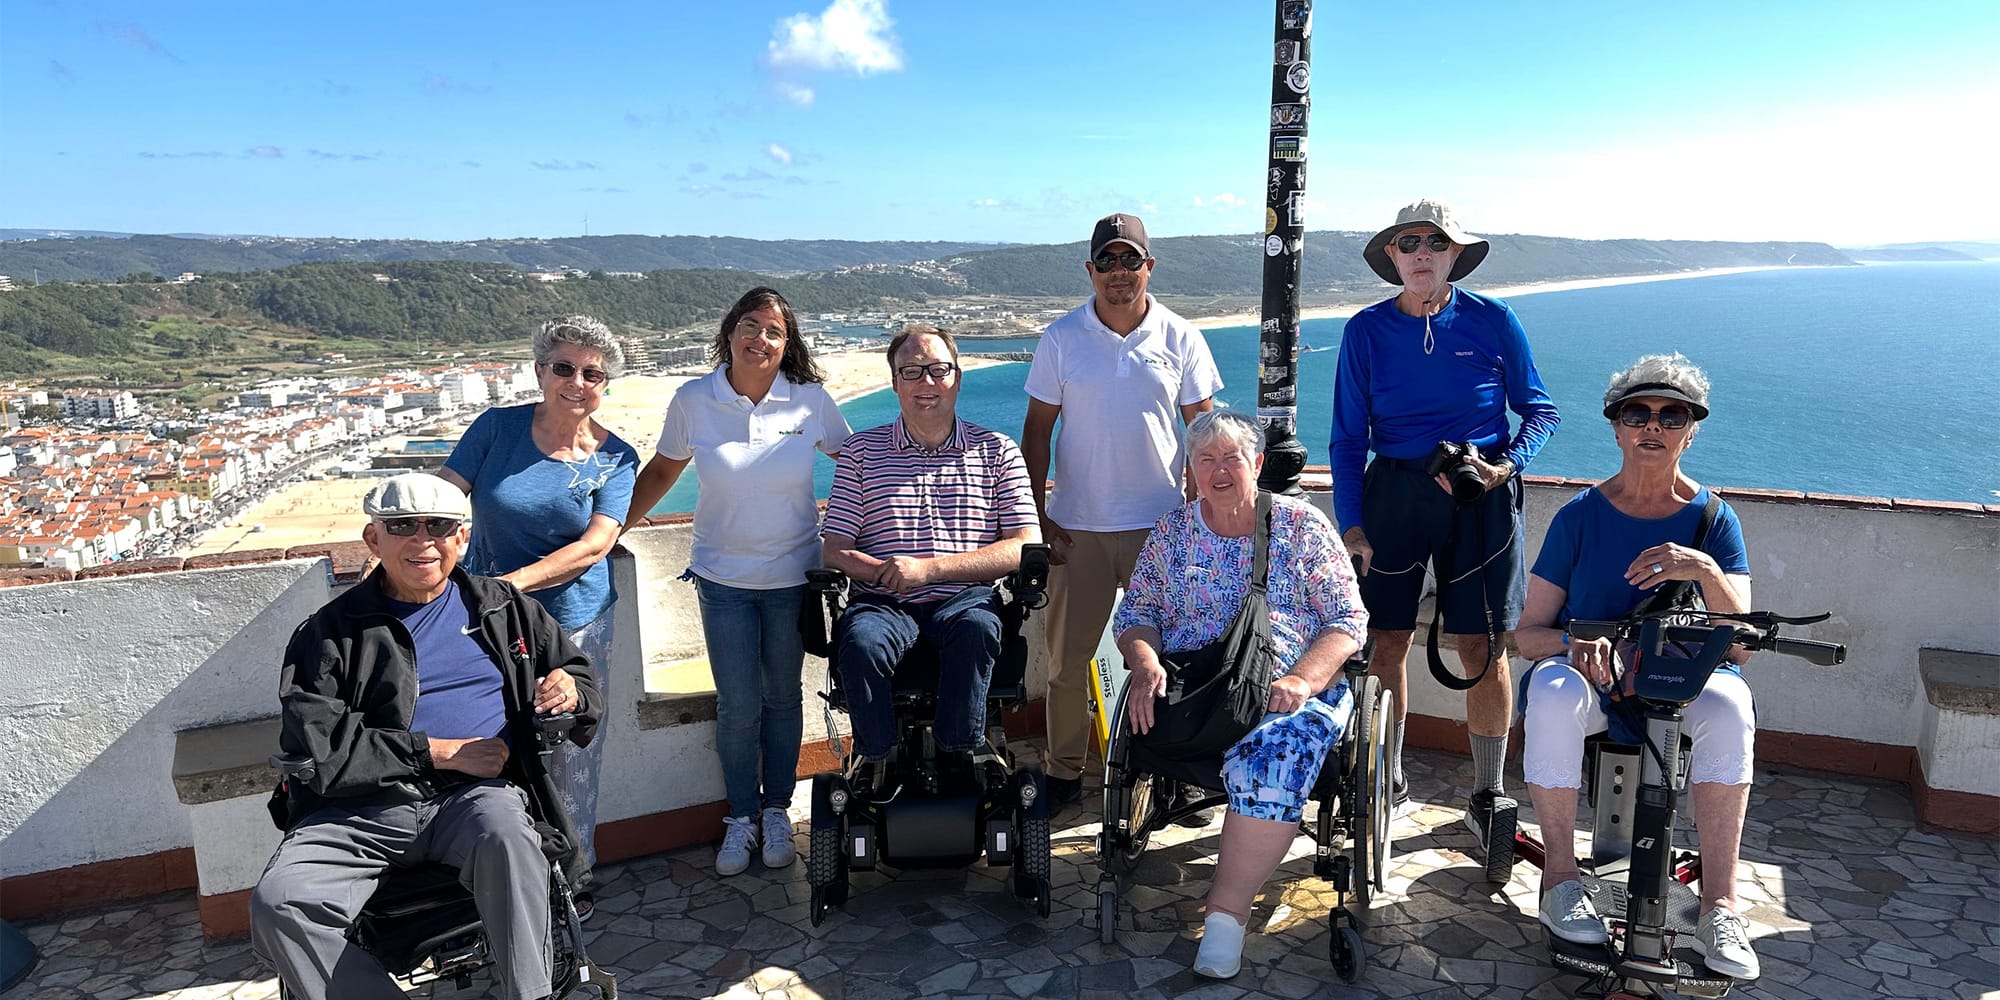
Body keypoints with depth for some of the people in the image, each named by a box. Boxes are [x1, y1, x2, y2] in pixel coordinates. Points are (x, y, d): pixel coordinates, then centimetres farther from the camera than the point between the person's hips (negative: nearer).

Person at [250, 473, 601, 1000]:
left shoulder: (503, 606, 17)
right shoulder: (334, 630, 9)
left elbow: (578, 671, 21)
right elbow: (314, 745, -3)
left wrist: (571, 692, -5)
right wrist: (438, 753, -10)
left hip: (476, 796, 0)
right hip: (364, 811, 1)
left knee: (505, 835, -35)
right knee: (277, 903, -26)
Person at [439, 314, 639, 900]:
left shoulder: (615, 458, -1)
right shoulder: (498, 428, 0)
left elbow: (594, 546, -12)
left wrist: (514, 581, -25)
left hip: (575, 623, 0)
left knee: (571, 758, 7)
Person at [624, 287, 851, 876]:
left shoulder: (810, 400, -8)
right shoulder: (693, 401, -6)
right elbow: (662, 469, 8)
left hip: (793, 574, 0)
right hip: (722, 577, 0)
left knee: (781, 697, 11)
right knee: (737, 705, 3)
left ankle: (776, 810, 29)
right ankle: (741, 816, 23)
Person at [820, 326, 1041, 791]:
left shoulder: (998, 452, 10)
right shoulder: (862, 450, 12)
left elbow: (1025, 546, -1)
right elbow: (834, 550, 6)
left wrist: (930, 567, -12)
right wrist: (889, 573, -16)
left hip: (964, 599, 0)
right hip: (884, 602, 1)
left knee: (977, 627, -35)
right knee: (860, 641, -33)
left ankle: (959, 748, -12)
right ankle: (876, 753, -6)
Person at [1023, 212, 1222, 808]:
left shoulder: (1180, 338, 2)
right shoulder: (1061, 339, 2)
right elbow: (1037, 428, 4)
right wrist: (1037, 514, -2)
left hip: (1162, 524, 0)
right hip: (1078, 527, 0)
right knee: (1068, 656, 5)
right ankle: (1063, 771, 19)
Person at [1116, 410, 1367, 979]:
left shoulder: (1302, 526, 8)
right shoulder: (1170, 533, 15)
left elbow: (1347, 621, 4)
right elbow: (1137, 614, 13)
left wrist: (1302, 681, -14)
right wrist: (1146, 666, -10)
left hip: (1295, 691, -1)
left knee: (1273, 755, -34)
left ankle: (1227, 912, -24)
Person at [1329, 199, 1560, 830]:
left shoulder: (1493, 321, -1)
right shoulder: (1366, 330, 1)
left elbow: (1539, 410, 7)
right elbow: (1348, 437, 3)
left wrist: (1506, 467, -12)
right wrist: (1351, 524, -5)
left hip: (1482, 500, -1)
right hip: (1394, 494, 1)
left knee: (1484, 647, 1)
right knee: (1386, 641, 1)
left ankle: (1487, 795, 18)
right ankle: (1388, 782, 20)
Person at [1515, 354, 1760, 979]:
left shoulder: (1712, 520, 1)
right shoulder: (1580, 516, -1)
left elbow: (1739, 647, -10)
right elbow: (1527, 633, -2)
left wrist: (1707, 572, -28)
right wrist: (1576, 642, -25)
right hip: (1592, 673, 0)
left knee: (1728, 705, -33)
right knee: (1553, 691, -35)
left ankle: (1718, 905, -25)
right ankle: (1560, 875, -20)